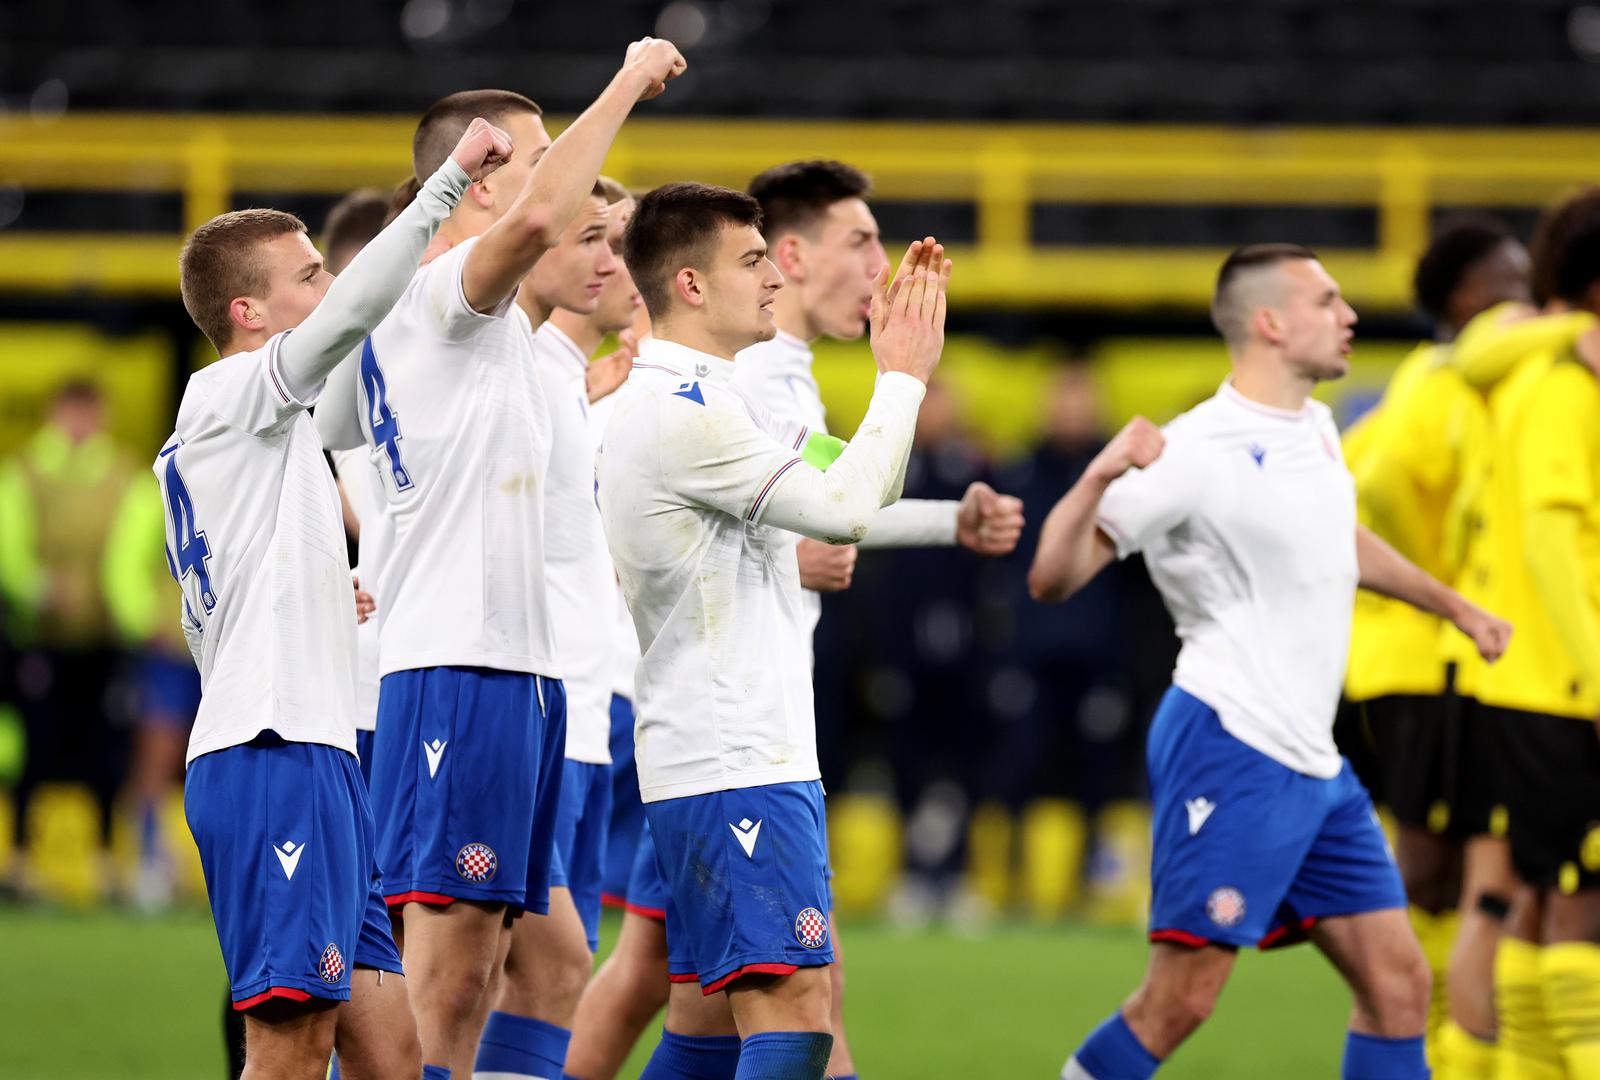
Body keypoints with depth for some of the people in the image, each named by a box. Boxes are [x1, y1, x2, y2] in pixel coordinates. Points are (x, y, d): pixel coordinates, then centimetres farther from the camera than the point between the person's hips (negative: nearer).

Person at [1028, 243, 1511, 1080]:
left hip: (1312, 761, 9)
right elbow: (1053, 577, -16)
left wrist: (1455, 608, 46)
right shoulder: (1197, 449, -13)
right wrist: (1100, 475, -33)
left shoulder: (1315, 429, 13)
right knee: (1179, 1000, -11)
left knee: (1397, 981, 4)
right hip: (1228, 750, -9)